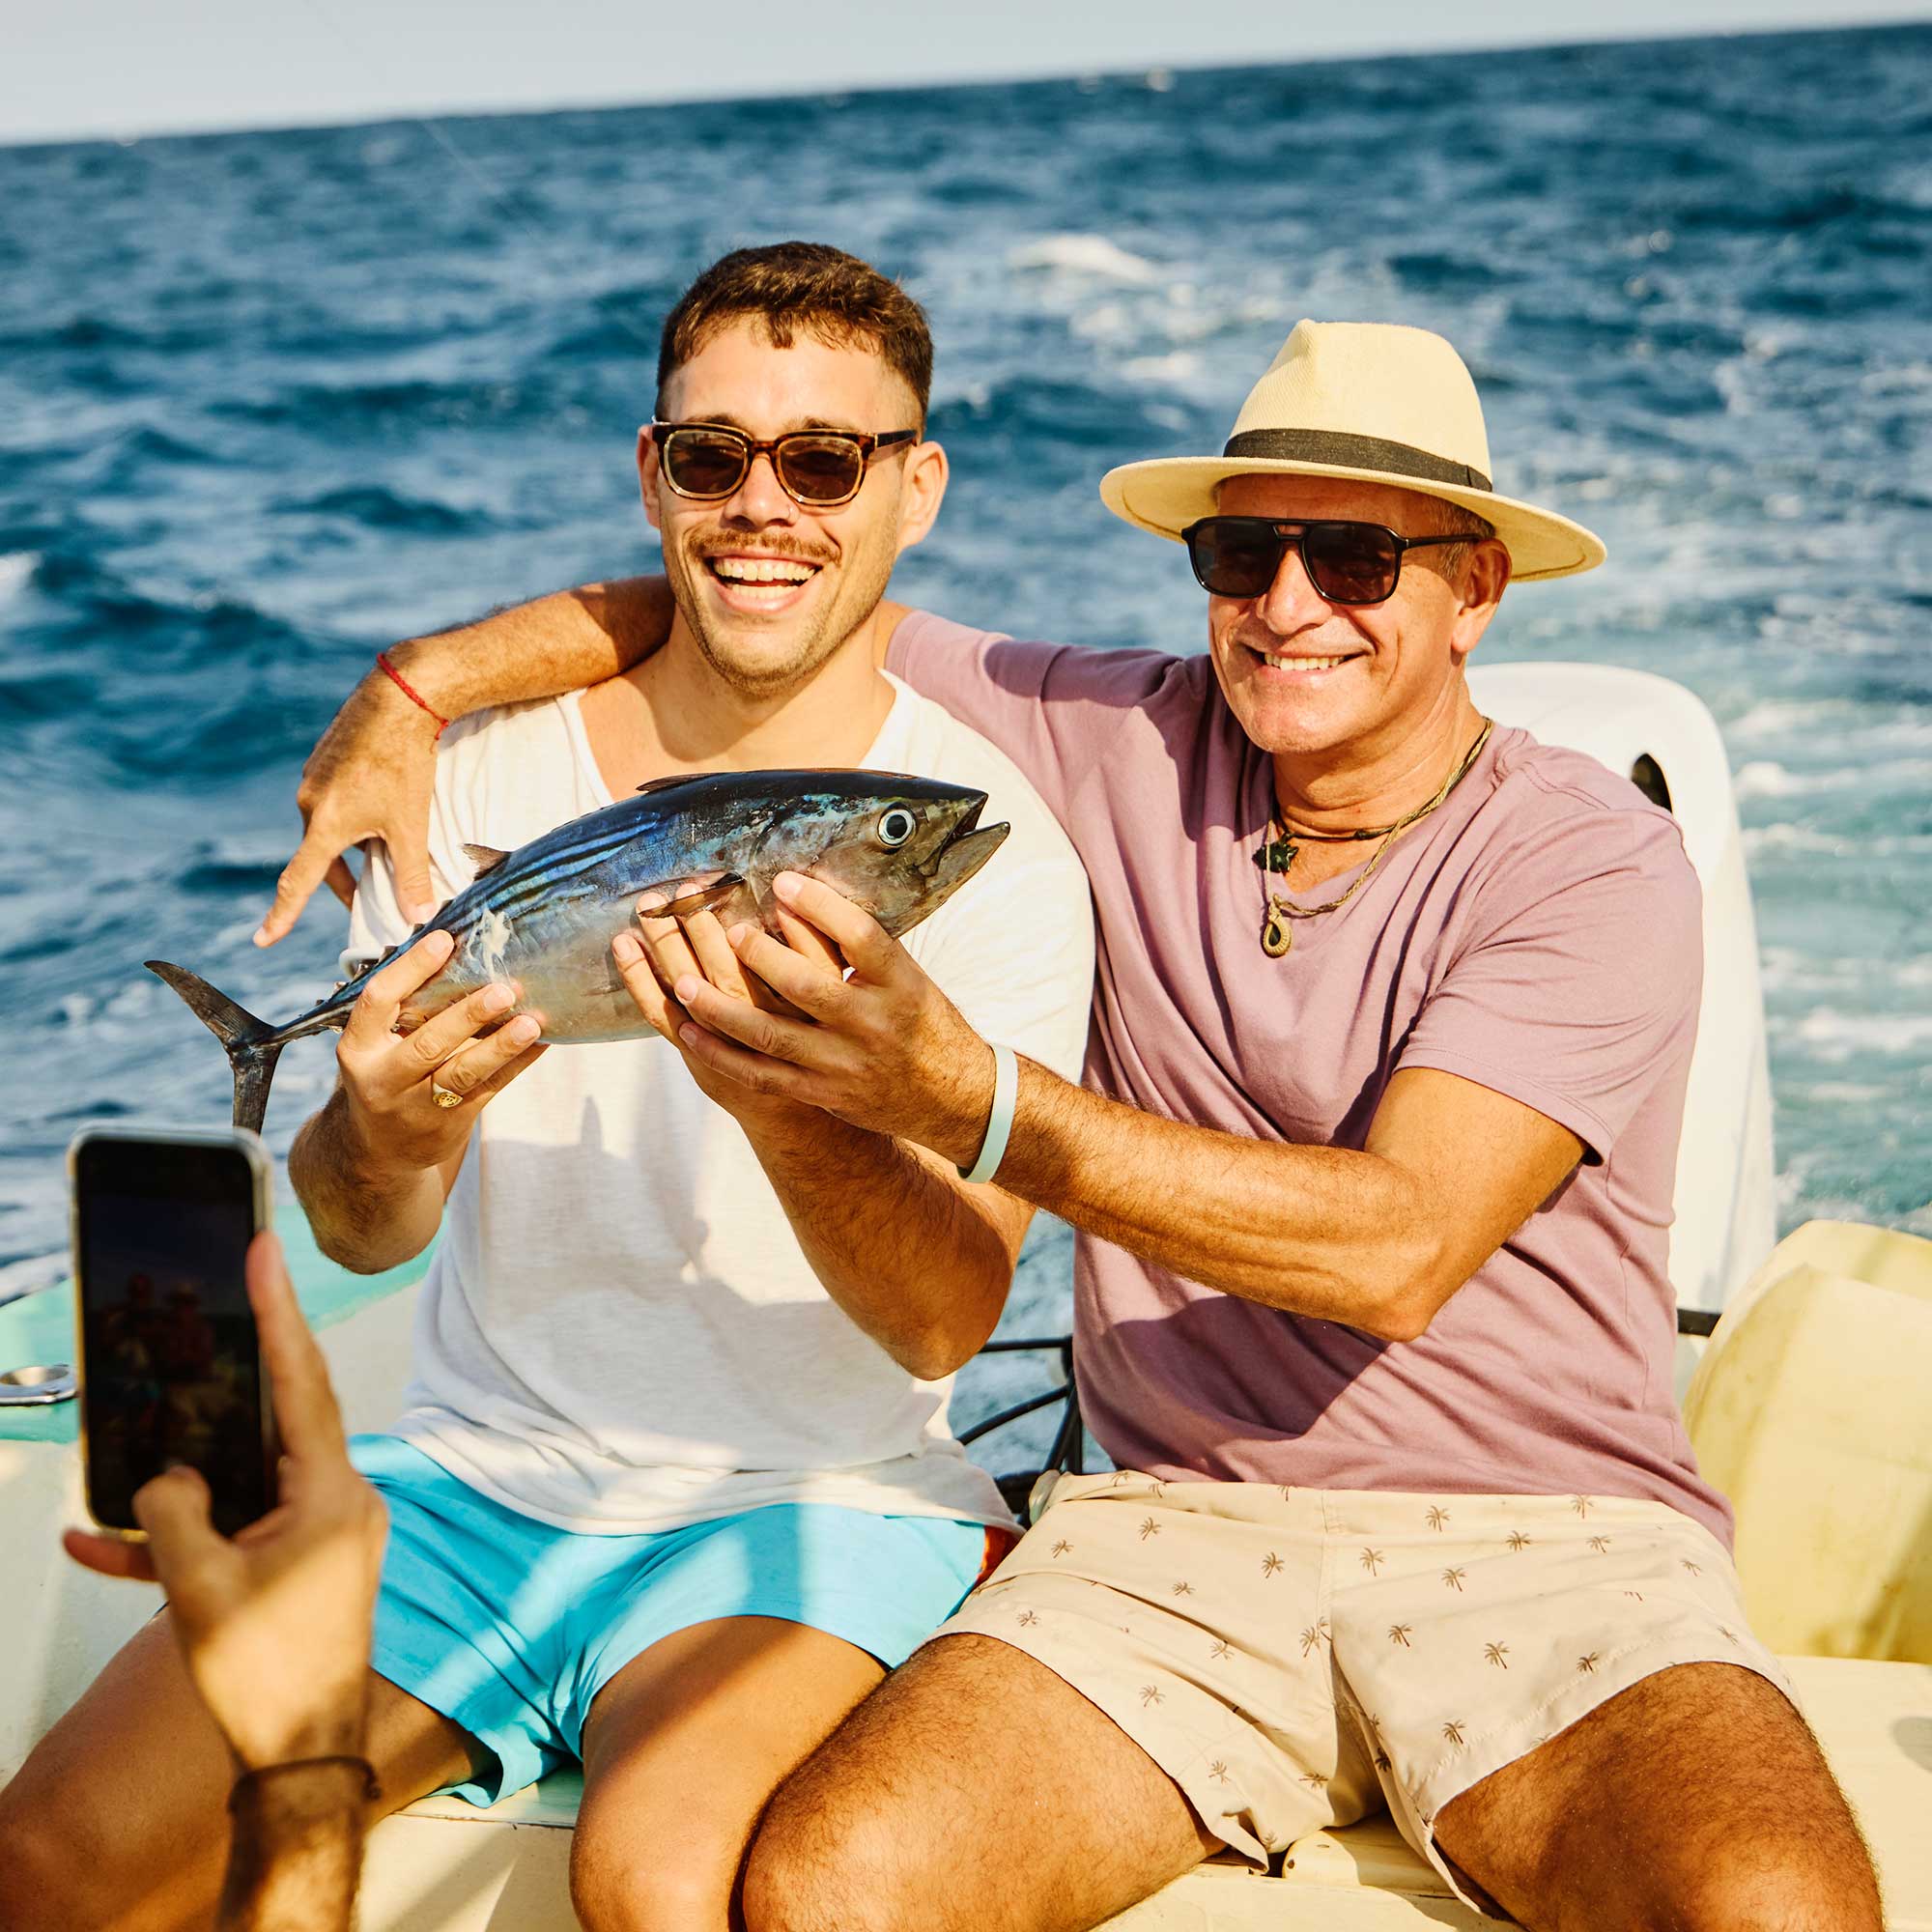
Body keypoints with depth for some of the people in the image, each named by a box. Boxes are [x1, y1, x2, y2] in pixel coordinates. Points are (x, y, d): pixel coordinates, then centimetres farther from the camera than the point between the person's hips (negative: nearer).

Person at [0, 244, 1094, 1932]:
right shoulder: (480, 762, 3)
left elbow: (951, 1320, -15)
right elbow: (358, 1232, 3)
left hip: (803, 1501, -3)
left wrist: (780, 1097, -34)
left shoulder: (991, 845, -7)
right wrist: (385, 1138, -22)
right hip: (470, 1472, 4)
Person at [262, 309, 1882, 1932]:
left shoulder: (1597, 862, -5)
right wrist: (415, 686, 2)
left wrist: (966, 1099, -27)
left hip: (1545, 1545, -2)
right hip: (1178, 1531, 3)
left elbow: (1400, 1246, -19)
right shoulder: (1128, 748, 5)